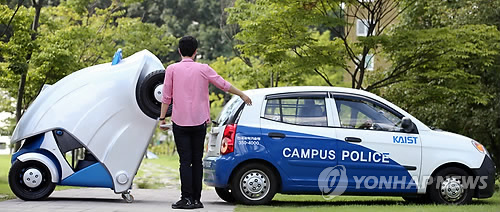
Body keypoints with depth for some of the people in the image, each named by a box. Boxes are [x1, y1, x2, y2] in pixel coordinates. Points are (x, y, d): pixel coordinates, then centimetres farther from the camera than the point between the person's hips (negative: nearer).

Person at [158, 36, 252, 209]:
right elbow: (224, 85, 11)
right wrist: (242, 95, 24)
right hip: (199, 122, 1)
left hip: (180, 122, -1)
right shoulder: (203, 69, 3)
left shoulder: (172, 69, 1)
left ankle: (186, 198, -8)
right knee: (197, 161, 6)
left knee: (185, 161, -2)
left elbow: (166, 97, 1)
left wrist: (162, 118, 9)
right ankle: (196, 199, 8)